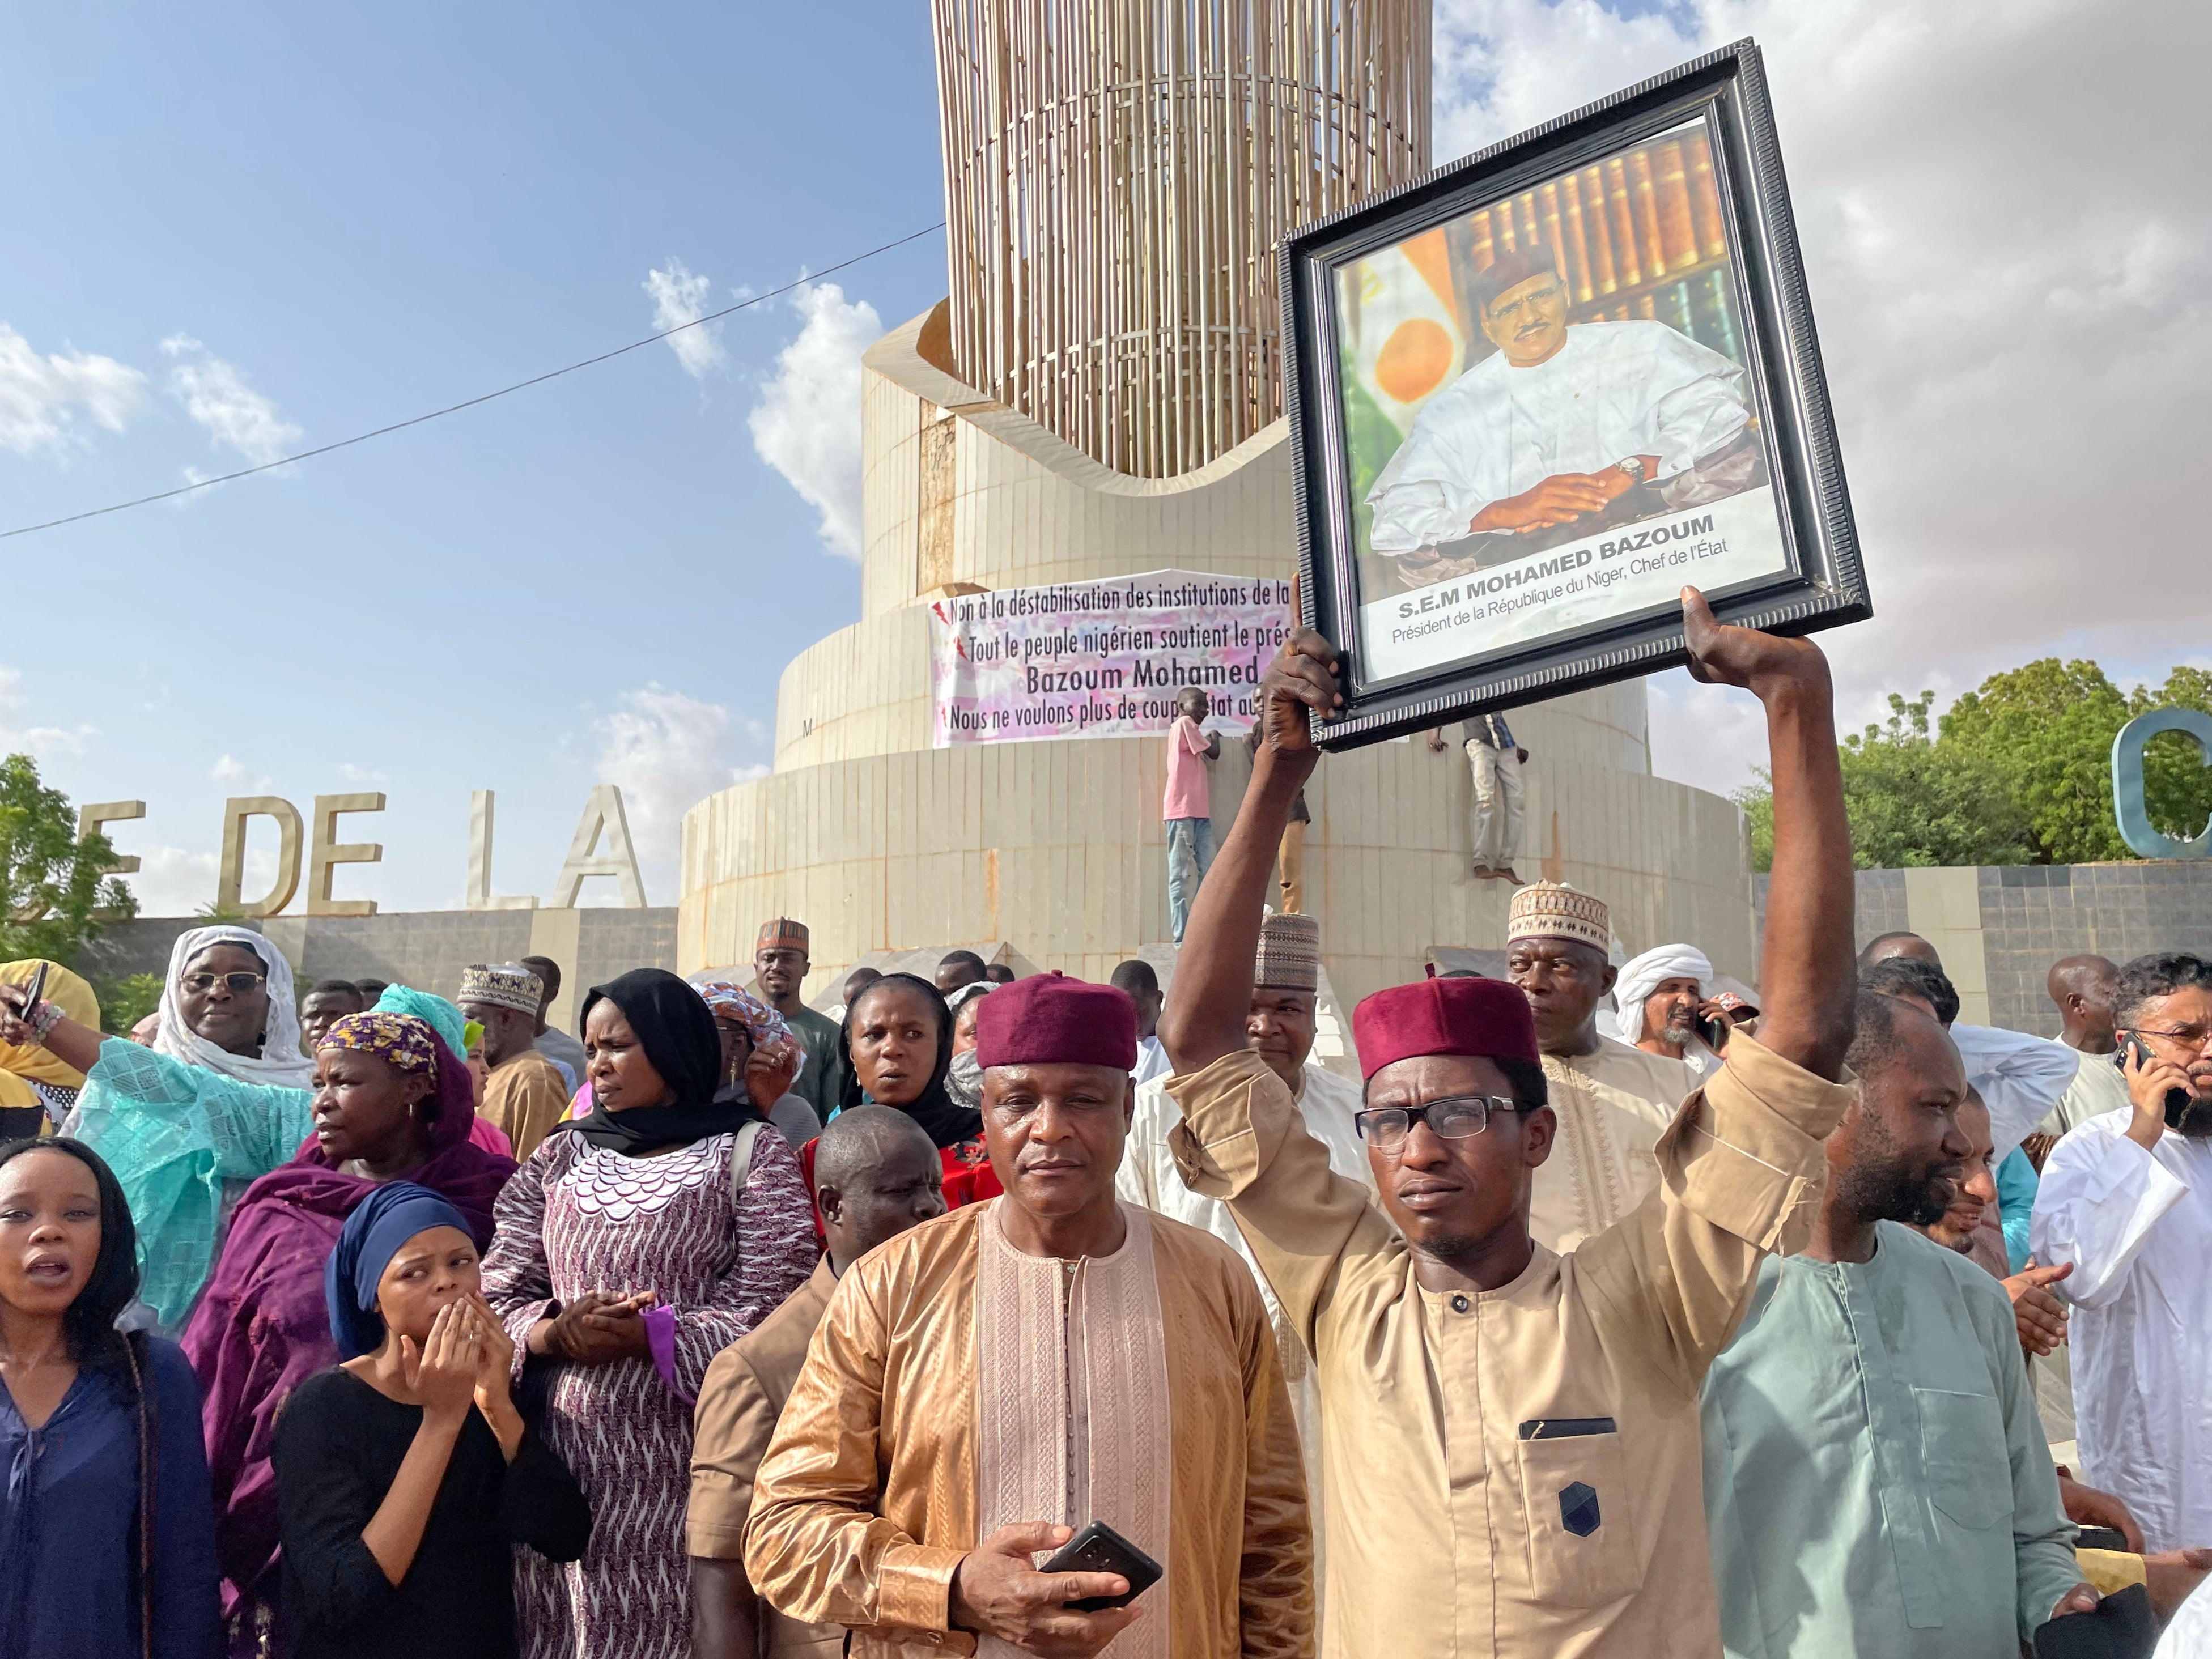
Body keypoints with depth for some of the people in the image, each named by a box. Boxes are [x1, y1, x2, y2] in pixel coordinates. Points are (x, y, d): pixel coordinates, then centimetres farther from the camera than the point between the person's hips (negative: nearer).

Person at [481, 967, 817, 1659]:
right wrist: (556, 1334, -13)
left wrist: (643, 1336, -18)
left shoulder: (750, 1152, -2)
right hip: (565, 1459, 4)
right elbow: (496, 1297, 7)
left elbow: (768, 1309, -10)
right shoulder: (560, 1156, 11)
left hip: (688, 1459, -4)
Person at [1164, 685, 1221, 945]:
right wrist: (1214, 735, 14)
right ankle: (1182, 936, -7)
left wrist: (1212, 737, 12)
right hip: (1182, 812, -9)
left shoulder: (1191, 729, 25)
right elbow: (1213, 753, -2)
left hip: (1200, 812, 9)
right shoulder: (1184, 723, -2)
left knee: (1207, 873, 3)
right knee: (1181, 875, -8)